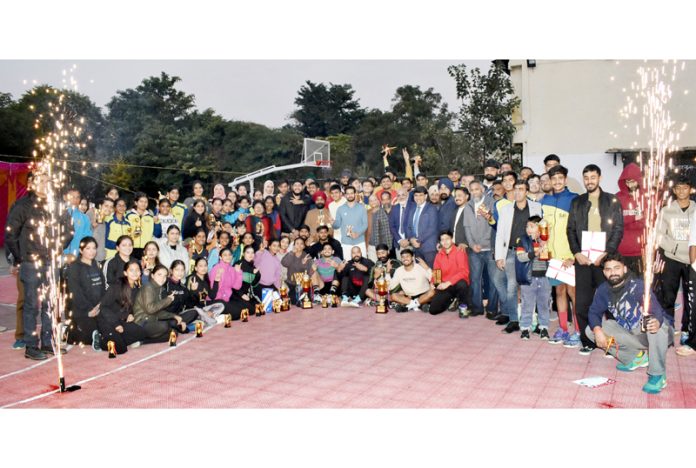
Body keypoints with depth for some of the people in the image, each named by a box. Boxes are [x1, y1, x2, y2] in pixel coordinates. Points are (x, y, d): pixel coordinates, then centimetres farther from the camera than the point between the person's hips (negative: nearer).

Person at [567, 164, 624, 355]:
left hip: (604, 258, -2)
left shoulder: (612, 201, 6)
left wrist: (606, 253, -10)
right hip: (582, 259, 2)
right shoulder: (577, 202, 14)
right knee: (582, 303, 0)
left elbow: (618, 229, 0)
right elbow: (571, 229, 10)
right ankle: (588, 342, 10)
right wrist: (577, 253, -3)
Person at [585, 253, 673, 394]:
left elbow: (656, 311, -36)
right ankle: (637, 357, 0)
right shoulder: (603, 290, -8)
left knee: (656, 324, -40)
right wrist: (597, 330, -25)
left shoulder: (639, 286, -25)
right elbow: (594, 312, -3)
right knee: (590, 330, -8)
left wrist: (656, 322, -60)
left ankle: (658, 375, -27)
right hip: (630, 334, 6)